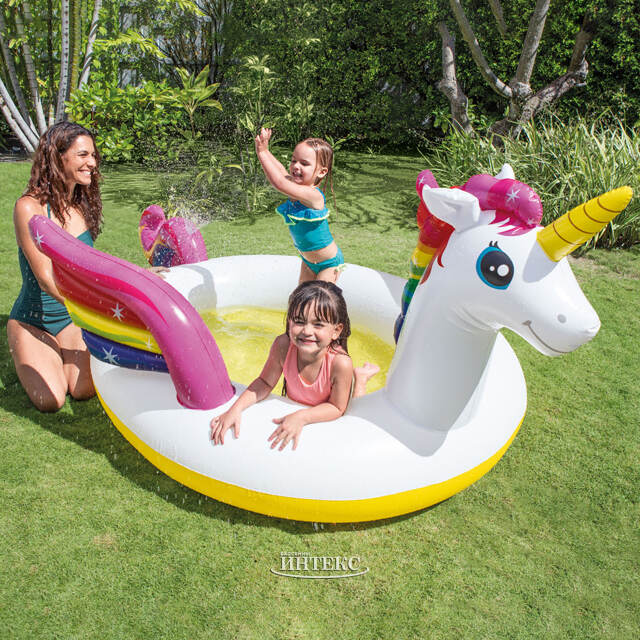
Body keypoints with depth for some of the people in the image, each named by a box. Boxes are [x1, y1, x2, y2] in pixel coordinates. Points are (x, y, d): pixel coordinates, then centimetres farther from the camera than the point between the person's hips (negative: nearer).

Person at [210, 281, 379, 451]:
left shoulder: (340, 362, -43)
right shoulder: (283, 345, -35)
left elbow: (338, 408, -27)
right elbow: (265, 383, -18)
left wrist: (301, 417, -39)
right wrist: (235, 409, -30)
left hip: (326, 418, -3)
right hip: (292, 409, 4)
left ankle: (361, 377, 31)